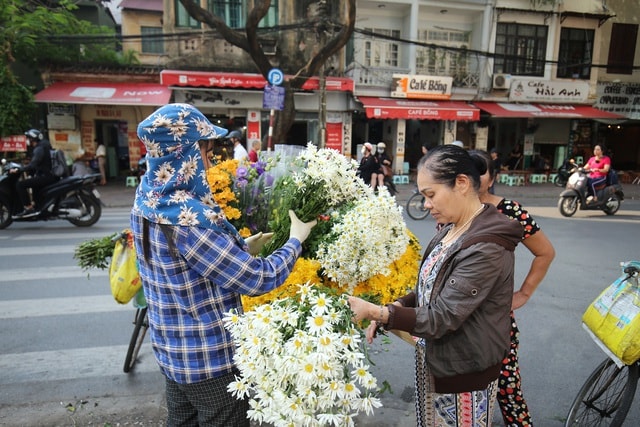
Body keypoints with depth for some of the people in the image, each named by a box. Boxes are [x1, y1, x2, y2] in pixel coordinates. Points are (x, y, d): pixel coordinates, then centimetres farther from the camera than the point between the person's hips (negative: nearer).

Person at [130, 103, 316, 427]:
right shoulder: (189, 220, -30)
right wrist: (295, 241, -10)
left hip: (170, 348, 8)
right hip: (210, 358, -8)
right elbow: (256, 280, -24)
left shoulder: (146, 202, -3)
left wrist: (242, 249, 6)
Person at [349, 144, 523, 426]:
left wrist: (377, 313, -26)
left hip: (463, 375, -8)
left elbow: (441, 318, -25)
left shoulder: (485, 248, -26)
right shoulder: (453, 229, 3)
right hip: (435, 362, 8)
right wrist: (393, 309, -5)